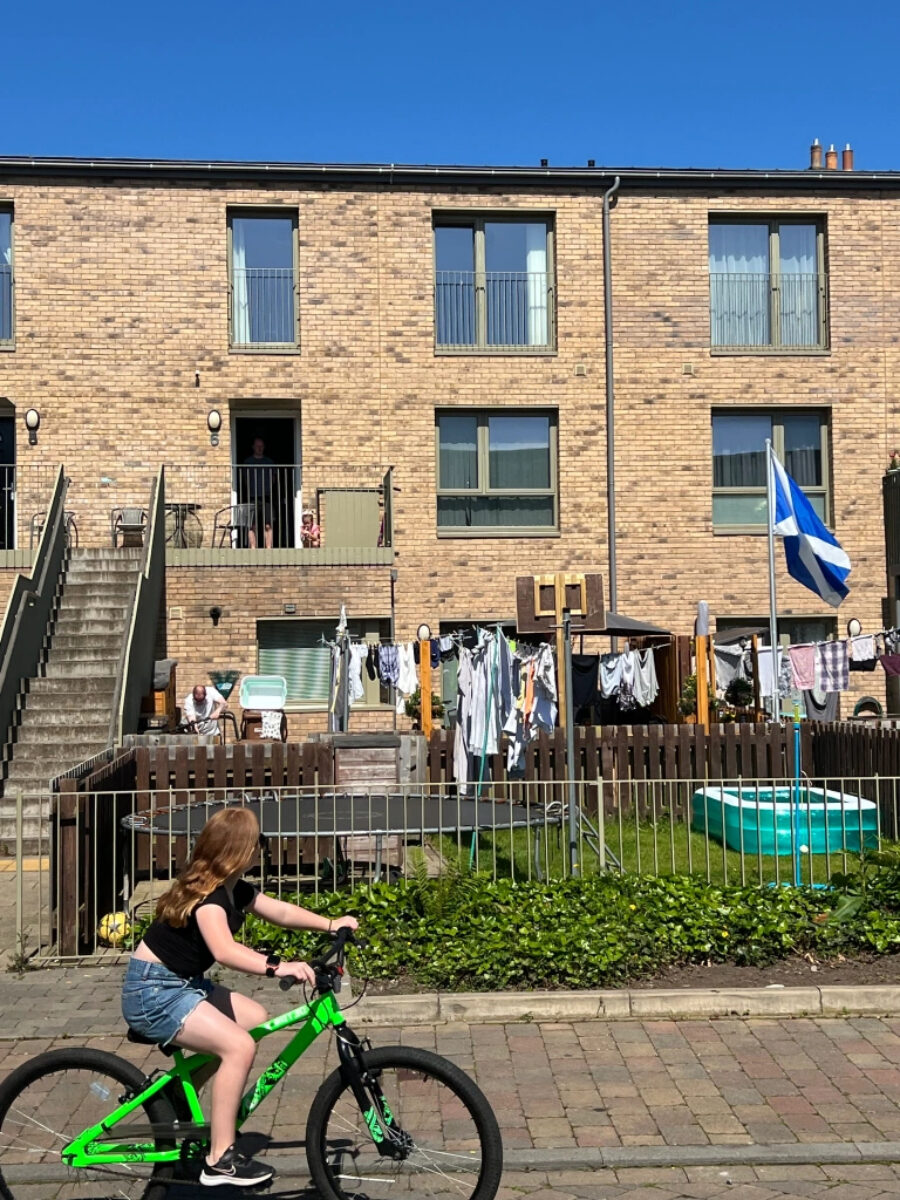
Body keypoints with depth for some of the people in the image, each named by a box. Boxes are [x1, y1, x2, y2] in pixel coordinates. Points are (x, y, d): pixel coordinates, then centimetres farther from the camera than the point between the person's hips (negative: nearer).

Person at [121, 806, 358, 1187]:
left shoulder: (235, 890, 5)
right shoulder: (206, 894, -23)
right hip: (153, 991, -10)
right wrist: (277, 967, -49)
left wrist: (331, 924, 6)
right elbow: (224, 950, -40)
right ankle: (220, 1160, -12)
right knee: (240, 1045, -20)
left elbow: (281, 911, 14)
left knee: (255, 1018, 11)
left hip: (183, 984, 10)